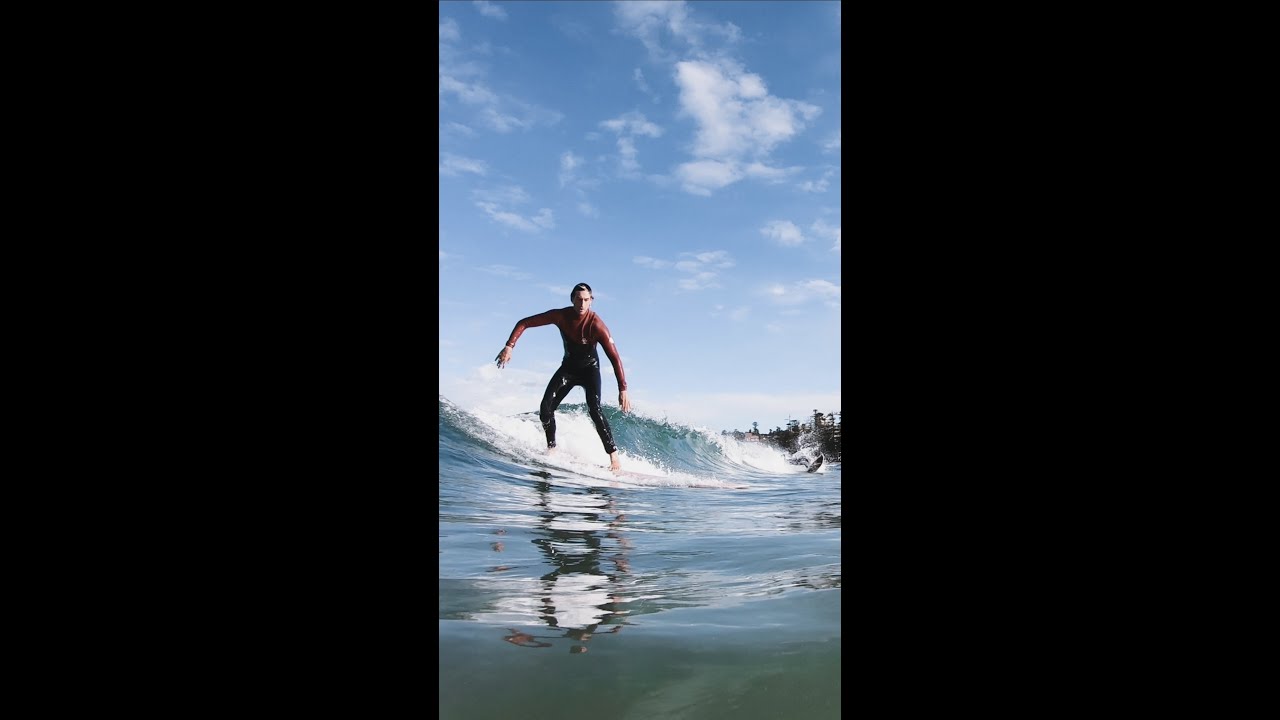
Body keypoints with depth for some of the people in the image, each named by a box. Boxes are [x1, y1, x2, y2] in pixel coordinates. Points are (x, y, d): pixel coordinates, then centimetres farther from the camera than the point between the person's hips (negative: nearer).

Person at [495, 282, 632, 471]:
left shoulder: (596, 325, -29)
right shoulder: (561, 316, -20)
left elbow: (615, 358, -31)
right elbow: (523, 323, -13)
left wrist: (622, 390, -37)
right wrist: (509, 346, -26)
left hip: (590, 368, -3)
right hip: (568, 367, 4)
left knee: (594, 409, -24)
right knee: (546, 408, -12)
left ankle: (613, 454, -19)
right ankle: (552, 448, 7)